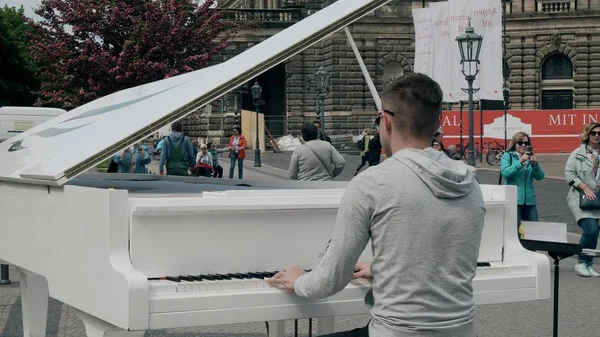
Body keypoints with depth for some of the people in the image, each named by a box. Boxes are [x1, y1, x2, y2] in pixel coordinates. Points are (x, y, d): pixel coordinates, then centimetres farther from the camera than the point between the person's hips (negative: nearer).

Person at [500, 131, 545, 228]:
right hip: (513, 200, -4)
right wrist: (520, 162, -20)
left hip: (530, 200, 4)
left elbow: (540, 176, 5)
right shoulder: (507, 156, 3)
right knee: (514, 230, -7)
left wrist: (535, 164, -12)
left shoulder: (530, 157, 13)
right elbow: (505, 172, -14)